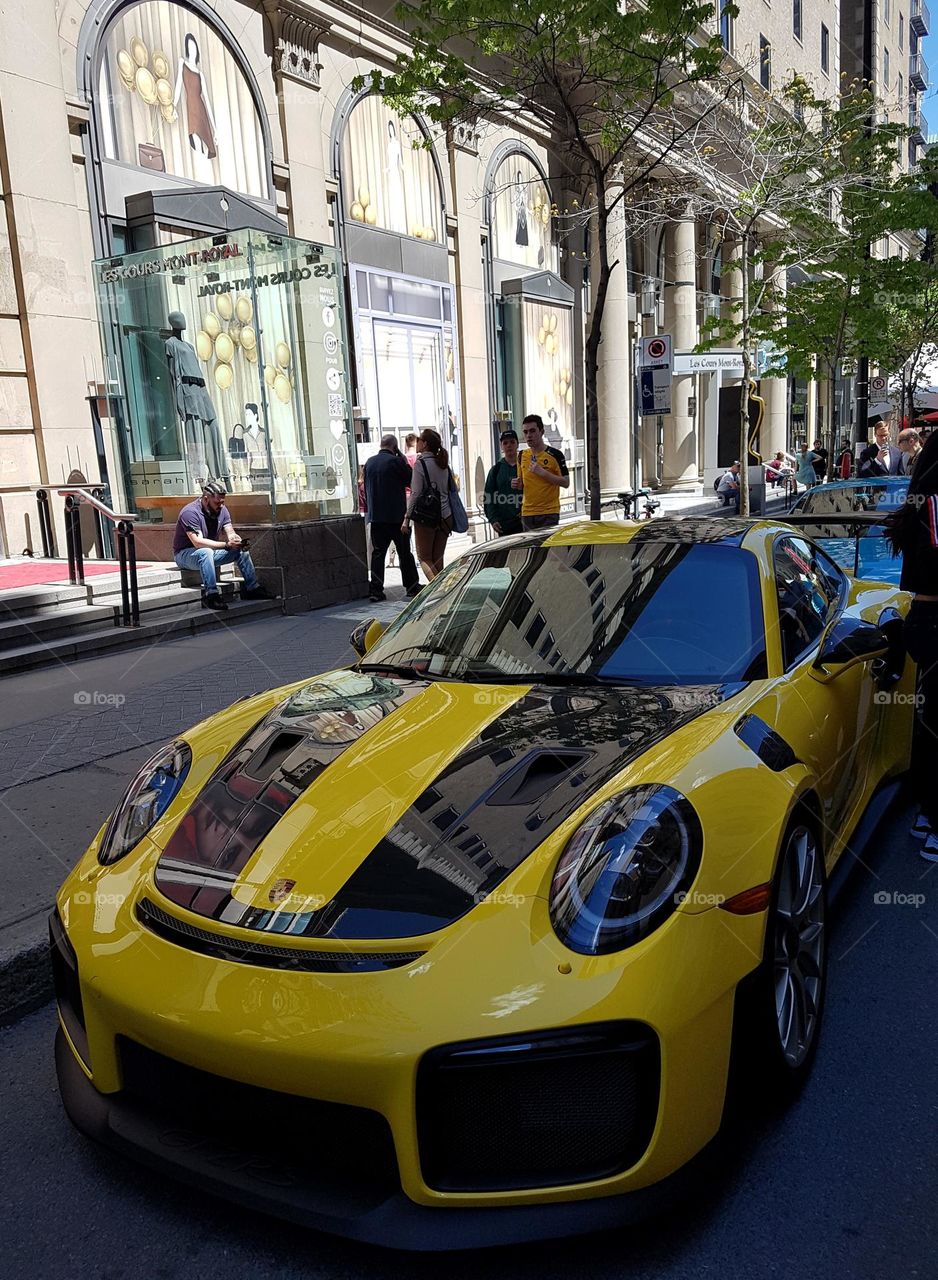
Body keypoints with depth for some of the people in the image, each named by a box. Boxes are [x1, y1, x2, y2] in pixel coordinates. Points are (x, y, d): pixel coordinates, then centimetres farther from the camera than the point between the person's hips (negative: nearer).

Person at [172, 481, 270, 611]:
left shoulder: (222, 510, 0)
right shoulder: (190, 512, -24)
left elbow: (230, 533, -3)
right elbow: (198, 542, -33)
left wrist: (239, 541, -27)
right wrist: (226, 545, -38)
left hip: (210, 552, 7)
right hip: (185, 554, -7)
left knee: (241, 550, -4)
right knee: (206, 552, -38)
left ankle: (252, 588, 0)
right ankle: (212, 595, -42)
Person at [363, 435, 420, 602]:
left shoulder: (369, 462, 8)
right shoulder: (396, 461, -11)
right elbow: (411, 481, -2)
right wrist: (405, 461, 4)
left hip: (376, 516, 5)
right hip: (396, 515, -4)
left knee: (378, 552, 4)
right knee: (404, 552, 7)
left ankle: (375, 590, -3)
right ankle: (412, 586, 14)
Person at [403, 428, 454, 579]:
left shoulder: (420, 463, -9)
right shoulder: (444, 464, 10)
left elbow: (415, 494, -13)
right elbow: (453, 489, 14)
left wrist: (407, 518, -9)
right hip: (445, 516, 6)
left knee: (424, 557, 3)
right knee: (438, 559, 10)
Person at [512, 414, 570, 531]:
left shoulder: (555, 454, -5)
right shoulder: (522, 455, 11)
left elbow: (566, 483, -8)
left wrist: (542, 472, -17)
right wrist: (517, 484, -1)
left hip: (549, 513, -5)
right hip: (527, 513, 5)